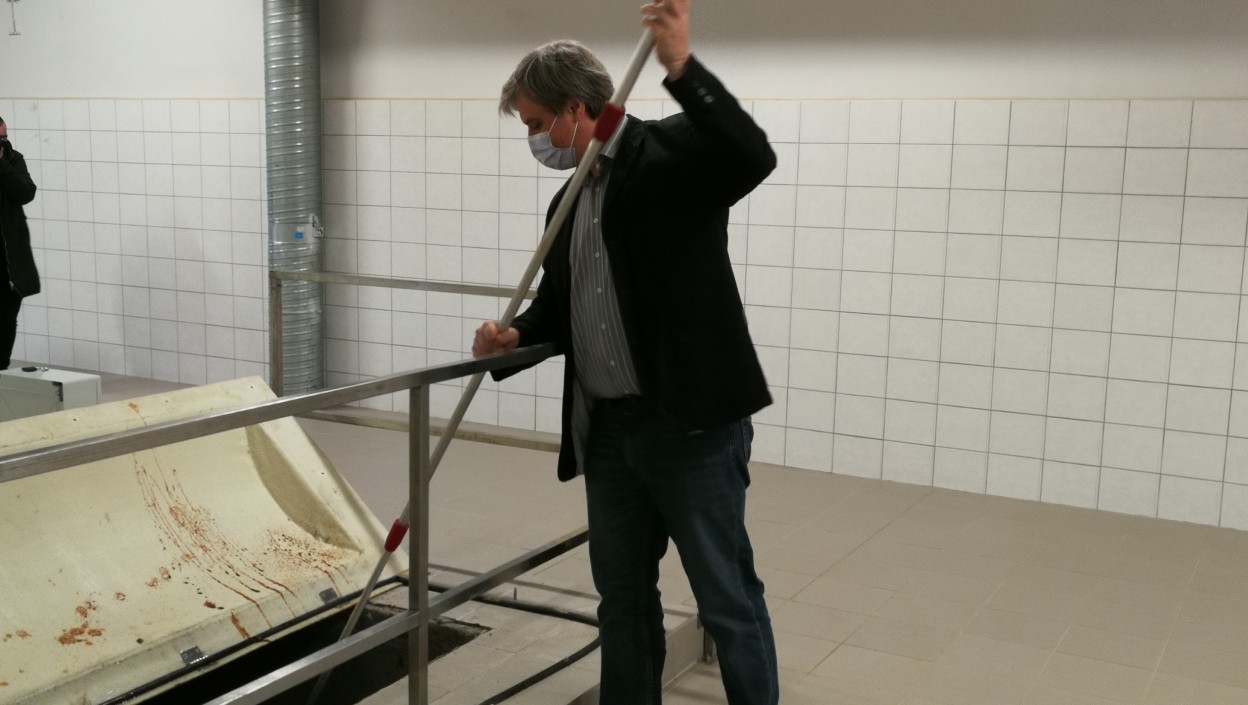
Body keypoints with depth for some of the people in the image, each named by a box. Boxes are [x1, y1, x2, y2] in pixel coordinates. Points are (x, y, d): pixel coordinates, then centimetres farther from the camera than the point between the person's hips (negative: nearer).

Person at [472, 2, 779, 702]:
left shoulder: (674, 151, -7)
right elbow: (557, 306, 21)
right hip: (609, 430, 8)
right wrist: (514, 336, 1)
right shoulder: (570, 200, 15)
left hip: (692, 423, -8)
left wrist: (683, 67, -34)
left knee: (727, 597, 3)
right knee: (623, 595, 17)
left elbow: (754, 157, -27)